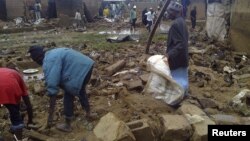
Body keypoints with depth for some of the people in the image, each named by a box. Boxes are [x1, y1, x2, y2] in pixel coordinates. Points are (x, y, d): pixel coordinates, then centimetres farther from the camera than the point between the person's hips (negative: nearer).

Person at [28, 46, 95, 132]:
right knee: (81, 91, 31)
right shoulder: (52, 53, 18)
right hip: (87, 65, 10)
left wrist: (50, 115, -11)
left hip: (80, 71, -10)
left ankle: (67, 126, 23)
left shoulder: (48, 63, -11)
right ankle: (88, 114, 49)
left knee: (68, 96, 9)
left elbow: (52, 89, -16)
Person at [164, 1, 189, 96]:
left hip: (177, 57, -10)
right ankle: (184, 93, 35)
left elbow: (179, 43, -28)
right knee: (183, 75, 21)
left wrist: (168, 55, -29)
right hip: (183, 54, 10)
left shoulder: (175, 24, -24)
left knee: (177, 76, 4)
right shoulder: (182, 21, 6)